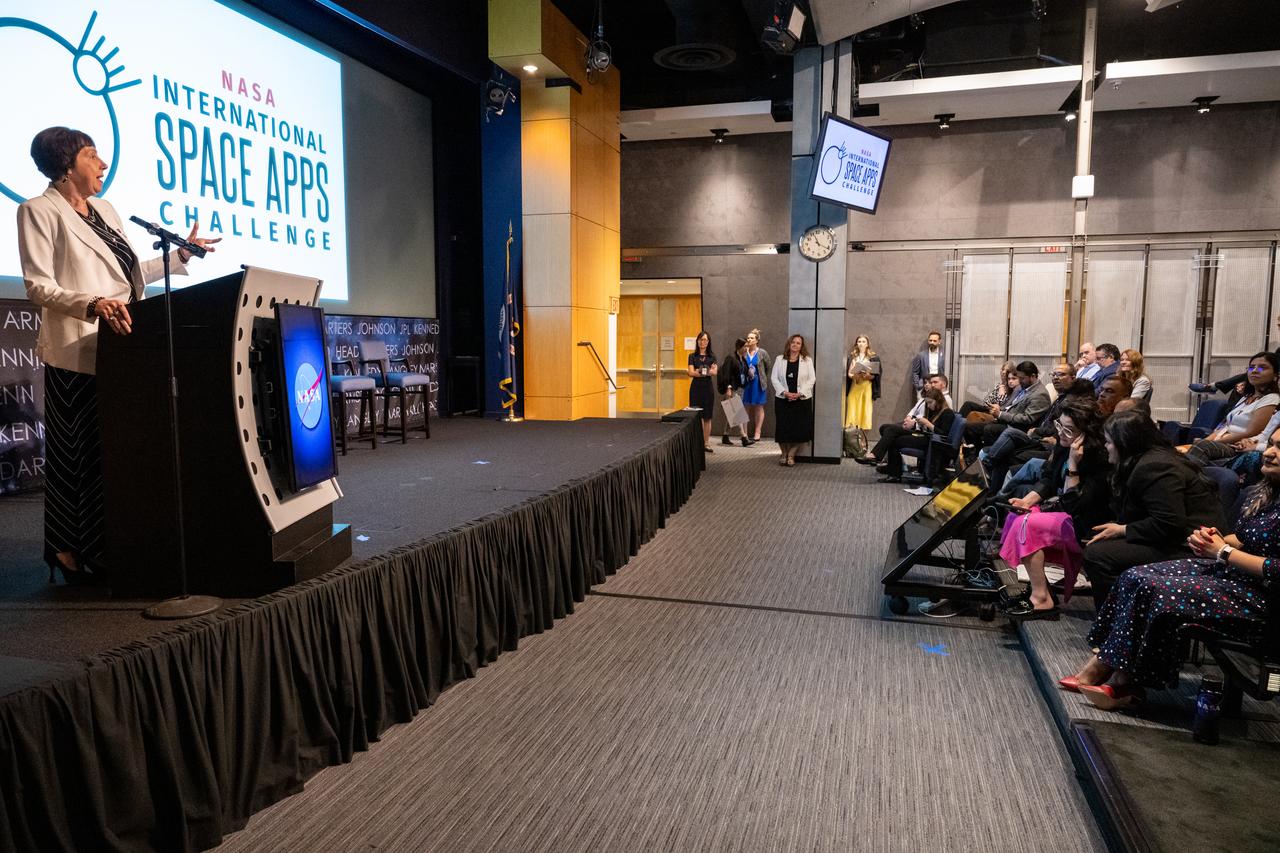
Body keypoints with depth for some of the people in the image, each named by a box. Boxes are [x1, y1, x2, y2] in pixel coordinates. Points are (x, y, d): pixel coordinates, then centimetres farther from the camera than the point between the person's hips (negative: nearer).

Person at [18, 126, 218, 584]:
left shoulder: (105, 209, 20)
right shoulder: (39, 211, -2)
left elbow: (133, 273, 22)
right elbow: (39, 286, -11)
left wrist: (181, 254, 20)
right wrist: (93, 304, -28)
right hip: (77, 352, -7)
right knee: (79, 453, -3)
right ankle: (70, 551, 8)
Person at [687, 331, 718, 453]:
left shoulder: (712, 356, 8)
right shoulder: (692, 356, 5)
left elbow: (715, 372, -6)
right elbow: (691, 372, -7)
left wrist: (699, 372, -22)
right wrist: (707, 372, -21)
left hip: (708, 388, 1)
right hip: (696, 388, -1)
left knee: (707, 417, 3)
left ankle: (706, 443, 9)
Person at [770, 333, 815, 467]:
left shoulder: (807, 360, 4)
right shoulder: (780, 359, 6)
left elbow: (812, 379, -2)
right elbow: (775, 378, 1)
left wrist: (799, 393, -12)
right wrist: (785, 392, -12)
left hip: (802, 400, 0)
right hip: (783, 399, 0)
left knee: (799, 429, -4)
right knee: (783, 428, -1)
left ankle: (791, 455, 9)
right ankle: (784, 454, 15)